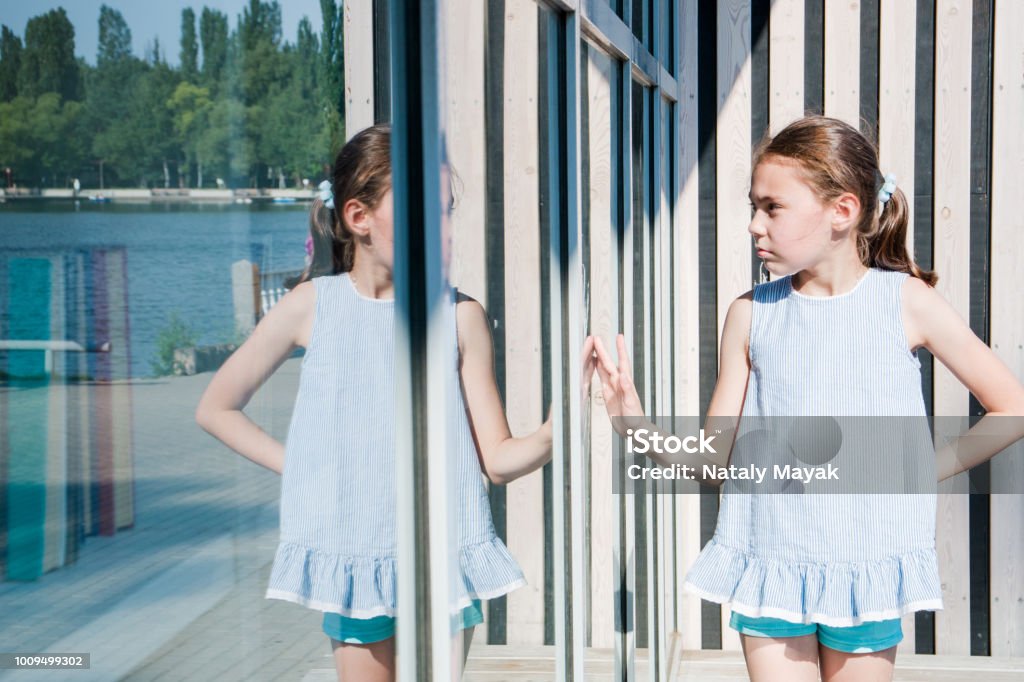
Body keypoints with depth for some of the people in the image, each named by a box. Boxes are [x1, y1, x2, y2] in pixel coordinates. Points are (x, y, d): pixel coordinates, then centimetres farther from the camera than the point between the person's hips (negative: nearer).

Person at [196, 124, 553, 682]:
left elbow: (498, 461, -1)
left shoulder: (461, 317, -2)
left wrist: (555, 430, -20)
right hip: (352, 553, 0)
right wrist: (300, 470, -1)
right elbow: (216, 409, 8)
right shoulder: (313, 305, -3)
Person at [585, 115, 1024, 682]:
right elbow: (713, 458, 4)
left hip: (865, 566, -1)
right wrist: (636, 426, -11)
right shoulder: (751, 316, 2)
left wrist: (928, 469, -4)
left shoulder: (906, 301, -4)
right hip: (769, 564, 2)